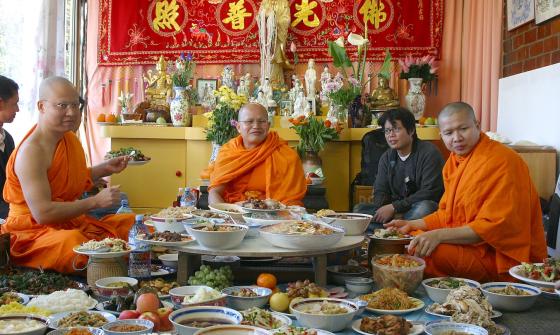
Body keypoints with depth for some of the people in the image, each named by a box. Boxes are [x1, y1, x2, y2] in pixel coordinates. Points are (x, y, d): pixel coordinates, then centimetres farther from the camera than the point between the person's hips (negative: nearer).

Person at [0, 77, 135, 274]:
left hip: (69, 222, 9)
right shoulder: (31, 151, -20)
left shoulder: (68, 138, 6)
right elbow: (42, 213, -26)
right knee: (72, 243, -39)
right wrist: (96, 202, -24)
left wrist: (105, 169, 10)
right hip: (33, 231, -8)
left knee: (131, 223, -1)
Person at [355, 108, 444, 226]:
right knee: (360, 208, -13)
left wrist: (394, 207, -19)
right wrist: (382, 210, -16)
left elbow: (429, 193, -16)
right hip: (395, 213, 6)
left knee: (424, 207, -38)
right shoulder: (386, 157, 12)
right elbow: (380, 191, 10)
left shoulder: (429, 152, -8)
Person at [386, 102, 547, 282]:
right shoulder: (455, 159, 11)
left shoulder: (502, 161, -18)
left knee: (421, 252, -27)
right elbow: (448, 214, 21)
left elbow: (496, 226, -24)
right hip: (468, 243, 9)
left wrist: (440, 235, -29)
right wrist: (412, 225, 9)